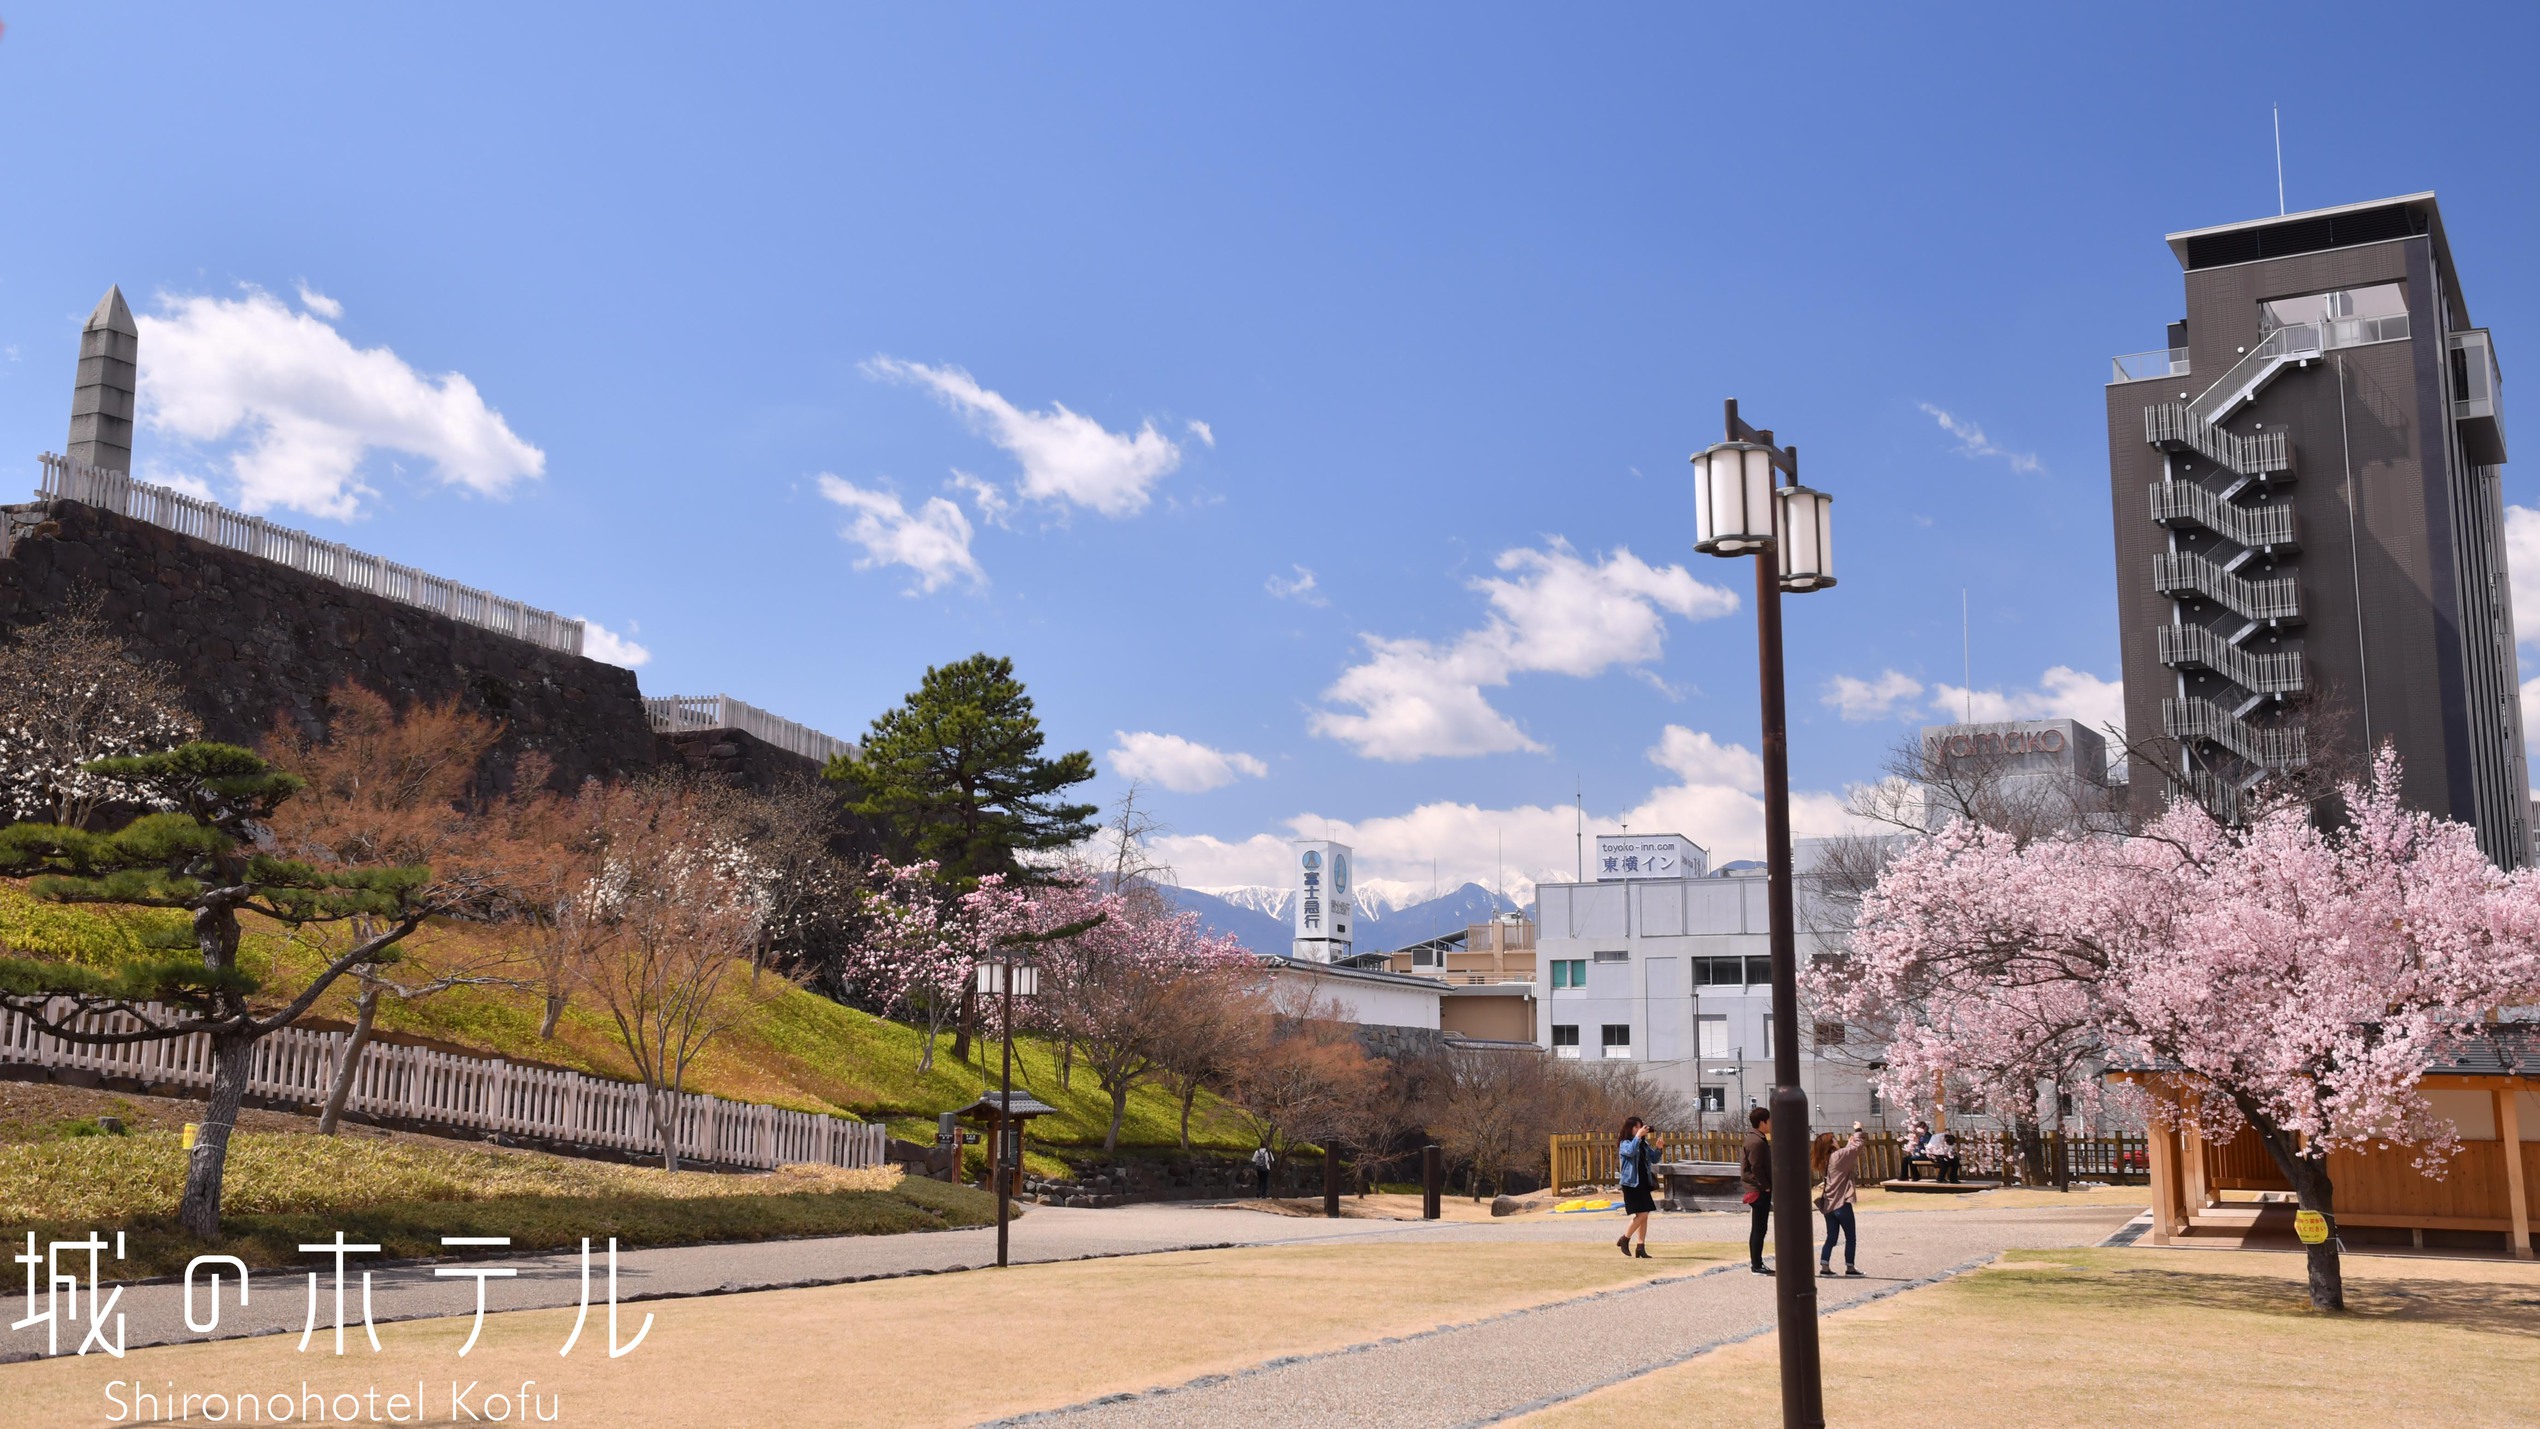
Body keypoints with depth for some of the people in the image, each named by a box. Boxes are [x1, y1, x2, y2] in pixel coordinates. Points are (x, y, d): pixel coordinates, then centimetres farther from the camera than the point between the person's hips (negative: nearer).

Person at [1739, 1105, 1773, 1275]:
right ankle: (1757, 1265, -2)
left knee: (1758, 1227, 15)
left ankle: (1755, 1262, 21)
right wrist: (1766, 1186, -16)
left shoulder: (1758, 1139, 16)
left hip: (1760, 1189, 11)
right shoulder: (1757, 1142, -18)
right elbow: (1756, 1167, -22)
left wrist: (1767, 1186, 15)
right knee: (1759, 1228, -6)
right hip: (1759, 1190, -11)